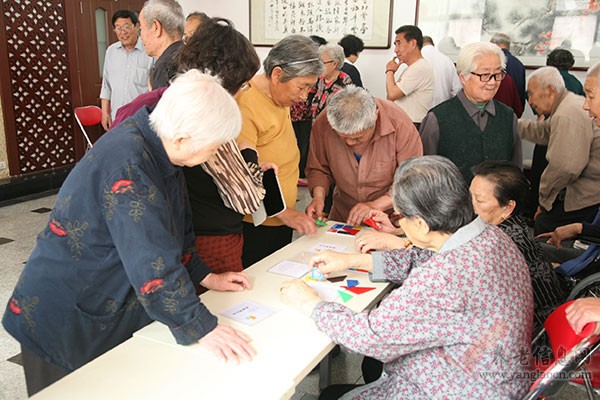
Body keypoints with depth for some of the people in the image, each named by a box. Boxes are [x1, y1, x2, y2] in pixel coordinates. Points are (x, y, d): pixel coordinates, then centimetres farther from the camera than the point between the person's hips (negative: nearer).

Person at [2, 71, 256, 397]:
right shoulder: (126, 164, -30)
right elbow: (152, 262, -32)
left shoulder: (158, 149, -2)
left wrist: (205, 277, 4)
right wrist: (201, 328, -26)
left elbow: (173, 233, 9)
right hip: (66, 321, -8)